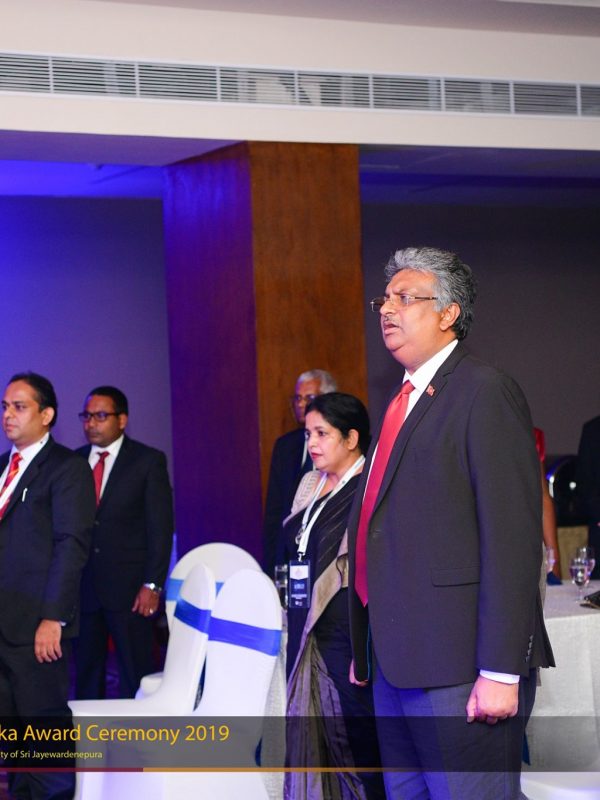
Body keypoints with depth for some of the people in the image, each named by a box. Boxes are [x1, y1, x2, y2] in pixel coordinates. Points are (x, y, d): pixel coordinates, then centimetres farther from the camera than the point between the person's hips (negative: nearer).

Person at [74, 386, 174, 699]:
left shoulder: (149, 461, 1)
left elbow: (160, 527, -3)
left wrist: (152, 585, -10)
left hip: (129, 589, -3)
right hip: (82, 587, 3)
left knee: (135, 675, -2)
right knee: (86, 674, 7)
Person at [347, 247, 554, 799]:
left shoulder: (485, 392, -8)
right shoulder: (403, 401, 19)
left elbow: (512, 538, -16)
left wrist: (501, 671, -20)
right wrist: (363, 648, 17)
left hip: (458, 668, -9)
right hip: (396, 663, 9)